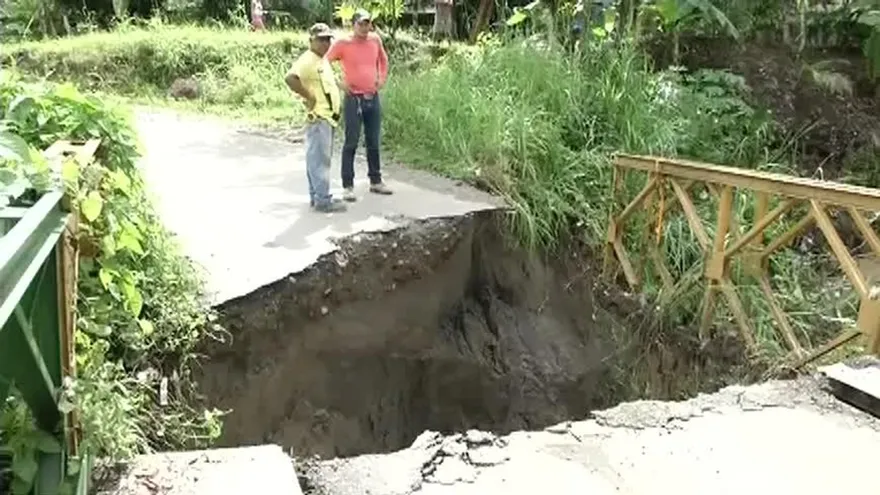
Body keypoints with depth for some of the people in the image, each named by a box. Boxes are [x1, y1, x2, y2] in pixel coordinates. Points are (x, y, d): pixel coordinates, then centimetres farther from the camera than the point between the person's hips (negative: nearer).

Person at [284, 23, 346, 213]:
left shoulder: (323, 60, 17)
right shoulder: (307, 60, -13)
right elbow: (290, 78, -29)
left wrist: (337, 102, 18)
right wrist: (309, 96, -21)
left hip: (328, 117, 10)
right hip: (318, 117, -10)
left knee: (318, 158, 14)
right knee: (320, 158, -8)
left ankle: (316, 196, 21)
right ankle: (323, 200, -6)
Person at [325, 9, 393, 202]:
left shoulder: (375, 40, 6)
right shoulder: (343, 44, -8)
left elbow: (383, 60, 24)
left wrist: (382, 79, 12)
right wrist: (339, 83, -10)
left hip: (373, 99, 5)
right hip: (354, 100, -5)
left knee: (374, 143, 12)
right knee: (351, 143, -3)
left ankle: (376, 181, 23)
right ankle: (348, 186, 2)